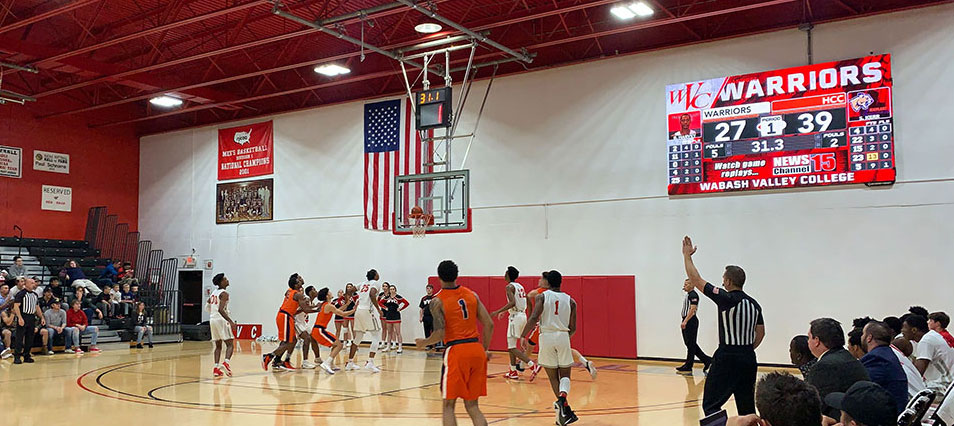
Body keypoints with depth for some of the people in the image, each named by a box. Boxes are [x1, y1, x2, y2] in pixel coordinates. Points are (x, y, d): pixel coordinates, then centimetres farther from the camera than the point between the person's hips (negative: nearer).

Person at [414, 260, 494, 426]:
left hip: (455, 351, -5)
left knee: (448, 405, 8)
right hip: (477, 350, 5)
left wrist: (423, 343, 5)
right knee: (472, 406, 13)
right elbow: (489, 324, 6)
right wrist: (485, 350, 18)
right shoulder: (472, 294, 10)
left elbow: (440, 334, -14)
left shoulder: (437, 302, -4)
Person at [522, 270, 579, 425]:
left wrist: (523, 335, -7)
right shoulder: (570, 300, 10)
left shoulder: (541, 296, 3)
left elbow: (534, 318, -12)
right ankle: (562, 398, -19)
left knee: (553, 376, 11)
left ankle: (564, 408, 7)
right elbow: (573, 328, 10)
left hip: (546, 337, -1)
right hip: (563, 337, 1)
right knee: (565, 375, 10)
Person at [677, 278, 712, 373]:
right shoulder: (687, 295, 18)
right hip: (686, 322, 11)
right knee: (689, 344, 11)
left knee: (690, 344, -4)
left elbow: (692, 309, -21)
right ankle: (707, 360, 17)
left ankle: (688, 366, 0)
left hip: (691, 321, -11)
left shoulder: (693, 295, -12)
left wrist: (685, 321, -25)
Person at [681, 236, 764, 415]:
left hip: (727, 357, -7)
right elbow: (760, 333, 14)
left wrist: (687, 255, -1)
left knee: (711, 405, -2)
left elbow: (695, 279, -10)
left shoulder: (726, 299, -13)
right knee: (747, 406, 14)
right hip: (748, 358, 7)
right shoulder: (754, 304, 8)